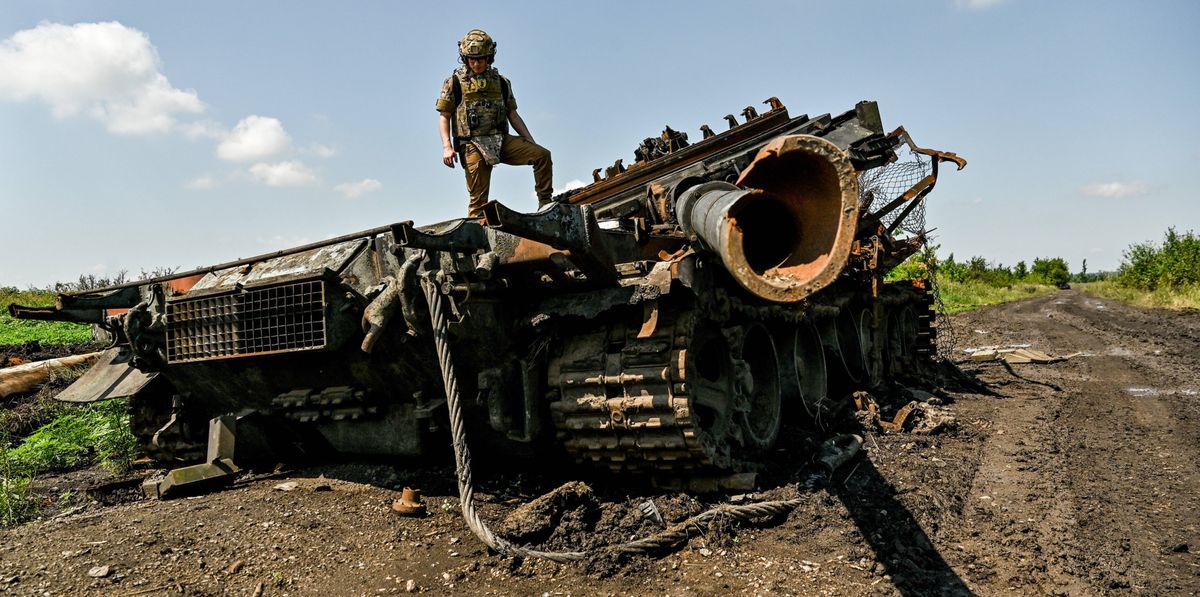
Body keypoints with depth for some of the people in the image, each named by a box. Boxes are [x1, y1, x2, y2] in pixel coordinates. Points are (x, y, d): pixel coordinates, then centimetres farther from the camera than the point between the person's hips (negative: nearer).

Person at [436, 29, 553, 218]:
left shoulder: (501, 82, 14)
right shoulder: (454, 82, 4)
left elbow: (513, 115, 16)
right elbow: (444, 117, 3)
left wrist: (532, 143, 8)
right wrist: (447, 147, -12)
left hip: (502, 140, 3)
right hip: (473, 145, -3)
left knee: (542, 155, -15)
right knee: (478, 200, -8)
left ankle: (545, 204, -8)